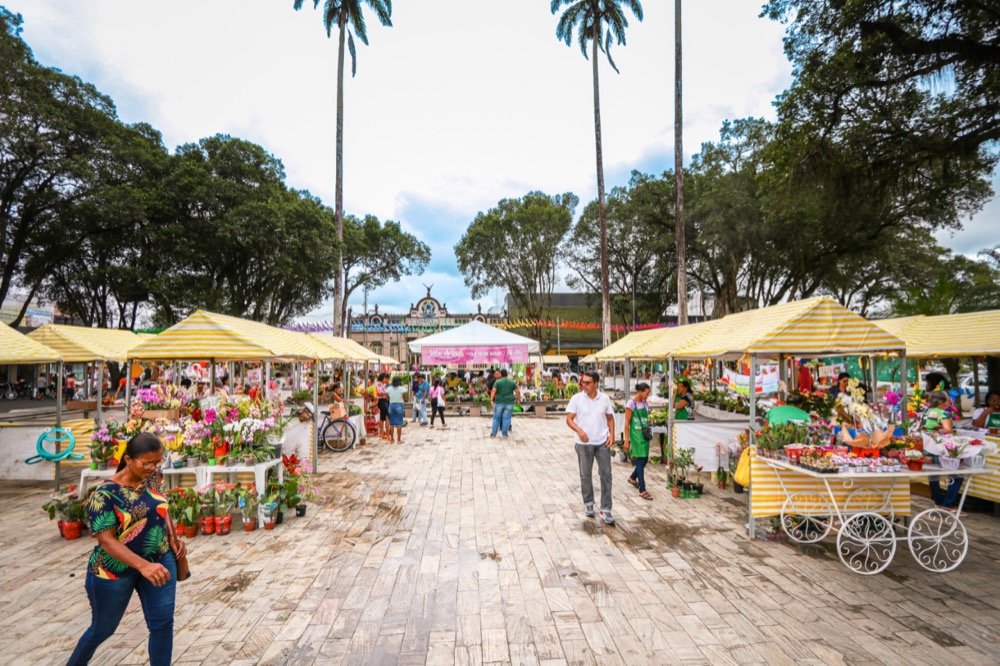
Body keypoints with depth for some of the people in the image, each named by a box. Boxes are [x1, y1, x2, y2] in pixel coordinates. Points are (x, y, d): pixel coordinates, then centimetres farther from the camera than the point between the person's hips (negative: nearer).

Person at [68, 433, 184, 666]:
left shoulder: (149, 481, -4)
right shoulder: (104, 495, -21)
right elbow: (107, 540, -24)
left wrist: (173, 537, -1)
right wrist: (143, 565, -34)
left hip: (160, 561, 4)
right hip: (115, 569, -4)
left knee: (163, 624, 2)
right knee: (103, 629, 19)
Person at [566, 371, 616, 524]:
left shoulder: (605, 398, 0)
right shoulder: (576, 399, -6)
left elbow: (610, 418, 9)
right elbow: (569, 419, -9)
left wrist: (612, 434, -5)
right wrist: (579, 431, -27)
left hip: (602, 442, 1)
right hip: (584, 444, -1)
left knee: (606, 475, 1)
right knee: (585, 475, 11)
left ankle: (605, 510, 11)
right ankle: (588, 504, 30)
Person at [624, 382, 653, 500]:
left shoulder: (645, 403, 8)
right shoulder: (631, 404, -12)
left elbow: (646, 420, 15)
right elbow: (627, 423, -11)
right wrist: (626, 440, -12)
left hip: (645, 435, 7)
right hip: (636, 435, -7)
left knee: (644, 460, 14)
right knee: (640, 461, -5)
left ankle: (633, 477, 39)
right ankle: (642, 490, 2)